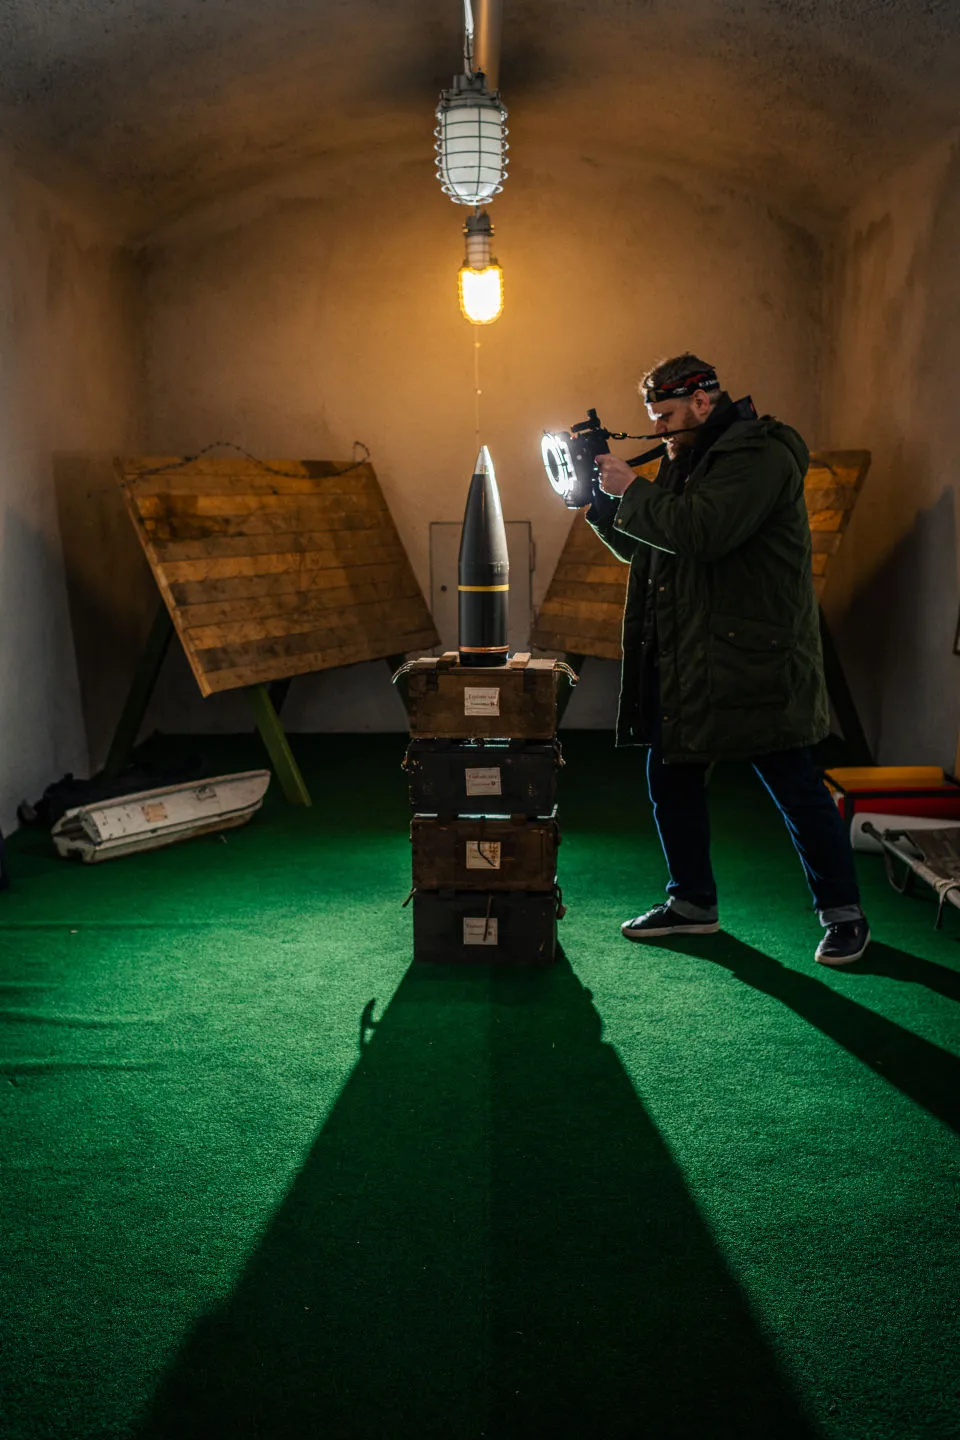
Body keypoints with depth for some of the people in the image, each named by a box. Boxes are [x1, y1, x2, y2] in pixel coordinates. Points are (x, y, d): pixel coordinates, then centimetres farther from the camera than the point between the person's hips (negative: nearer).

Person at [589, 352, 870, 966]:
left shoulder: (760, 454, -13)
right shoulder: (690, 461, 18)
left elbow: (703, 530, -27)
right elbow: (643, 546, 21)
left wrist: (633, 490, -15)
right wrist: (602, 498, 5)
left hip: (754, 662, -9)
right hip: (686, 662, 9)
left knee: (796, 787, -2)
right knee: (672, 778, 11)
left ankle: (843, 913, 12)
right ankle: (693, 902, 26)